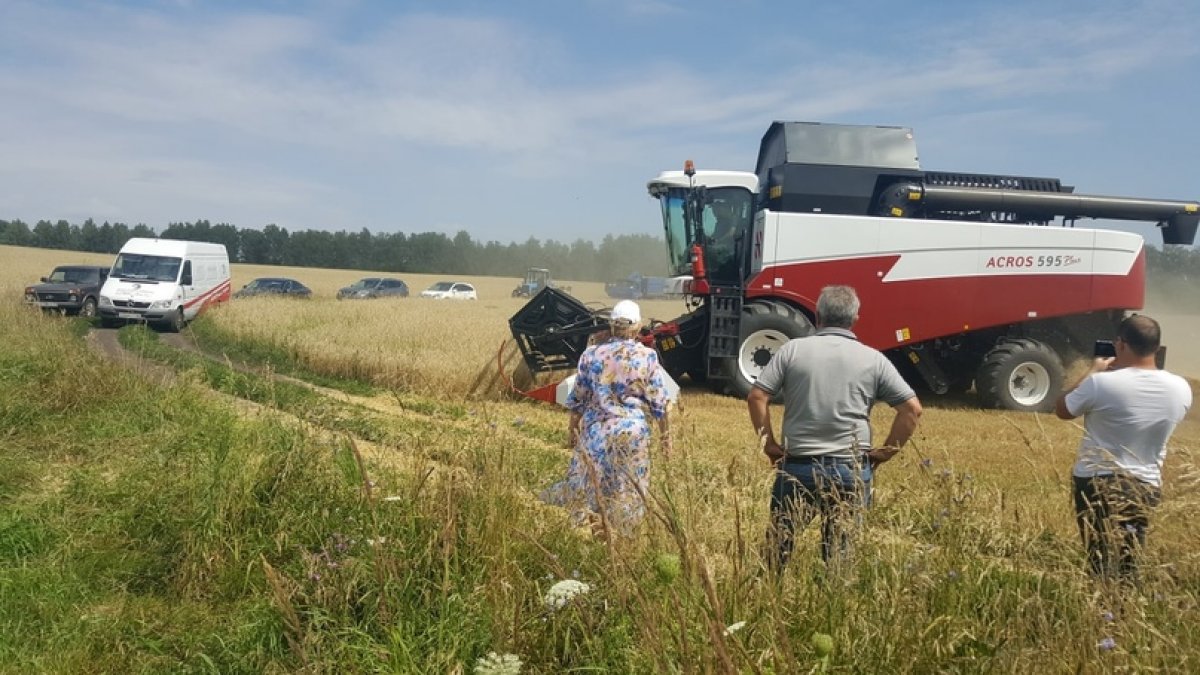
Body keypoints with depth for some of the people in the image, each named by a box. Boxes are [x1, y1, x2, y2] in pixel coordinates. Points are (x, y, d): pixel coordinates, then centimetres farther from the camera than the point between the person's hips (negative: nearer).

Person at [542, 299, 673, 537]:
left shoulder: (591, 354, -1)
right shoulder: (647, 357, -6)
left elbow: (577, 397, 6)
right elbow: (659, 402, -3)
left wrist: (573, 428, 18)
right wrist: (665, 435, 7)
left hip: (595, 430, 2)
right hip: (631, 433, -2)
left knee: (588, 482, 13)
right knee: (626, 489, 9)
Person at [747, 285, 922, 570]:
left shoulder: (793, 349, -2)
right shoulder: (874, 359, 2)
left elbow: (756, 397, -7)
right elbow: (912, 409, 0)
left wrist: (770, 445, 2)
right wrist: (884, 452, 6)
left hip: (797, 466, -1)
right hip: (851, 470, 1)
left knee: (779, 541, 15)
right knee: (839, 551, 11)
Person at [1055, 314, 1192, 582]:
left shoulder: (1102, 383, -21)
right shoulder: (1181, 389, -6)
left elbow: (1062, 409, -4)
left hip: (1097, 483, -4)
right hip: (1146, 486, 5)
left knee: (1102, 565, 4)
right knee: (1128, 565, 18)